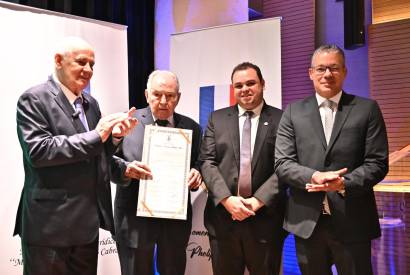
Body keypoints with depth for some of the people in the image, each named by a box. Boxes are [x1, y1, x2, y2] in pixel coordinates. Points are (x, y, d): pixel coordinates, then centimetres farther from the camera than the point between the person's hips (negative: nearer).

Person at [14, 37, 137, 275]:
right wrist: (95, 136, -20)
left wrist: (114, 136, -3)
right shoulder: (34, 99, -9)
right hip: (50, 224, -7)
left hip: (88, 223, 7)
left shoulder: (90, 103, 13)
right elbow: (38, 151, -21)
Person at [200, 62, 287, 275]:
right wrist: (227, 199, -13)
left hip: (265, 220, -1)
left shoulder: (281, 119, 1)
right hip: (223, 219, 2)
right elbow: (207, 162, 0)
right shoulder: (217, 119, 8)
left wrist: (257, 201, -15)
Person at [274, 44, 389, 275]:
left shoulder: (367, 109, 2)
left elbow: (378, 163, -3)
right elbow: (282, 163, -2)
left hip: (352, 221, -1)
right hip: (306, 220, 2)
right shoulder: (294, 111, 5)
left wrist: (344, 183, -19)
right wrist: (314, 176, -19)